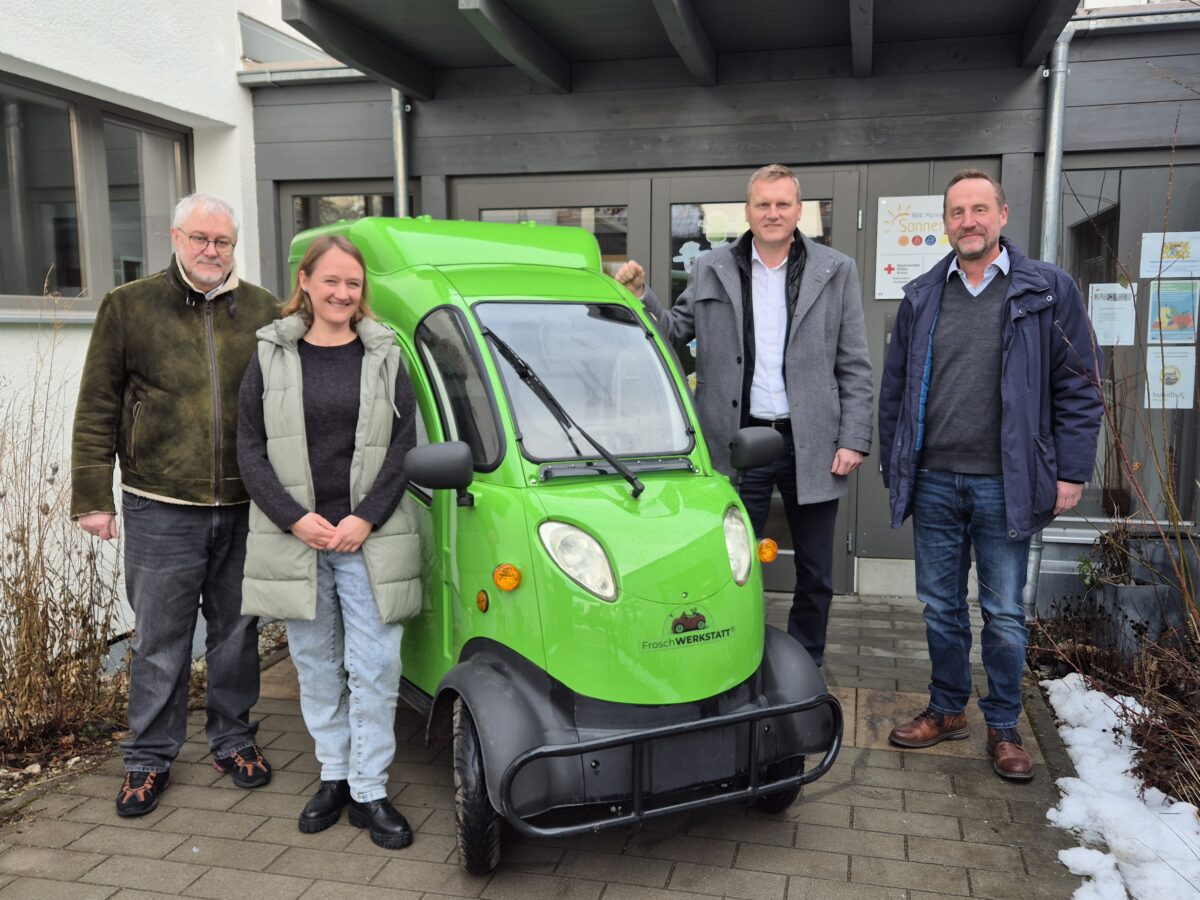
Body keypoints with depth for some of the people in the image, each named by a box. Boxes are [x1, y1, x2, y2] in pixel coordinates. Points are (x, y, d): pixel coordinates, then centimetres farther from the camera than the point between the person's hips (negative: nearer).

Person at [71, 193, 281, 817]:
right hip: (160, 510, -1)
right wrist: (92, 496, -2)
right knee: (159, 643, 8)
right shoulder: (128, 307, 2)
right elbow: (97, 409, 2)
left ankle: (233, 739, 32)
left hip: (246, 509, 2)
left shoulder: (263, 312, 6)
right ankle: (149, 759, 25)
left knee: (236, 635, 14)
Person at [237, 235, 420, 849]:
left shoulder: (384, 357, 3)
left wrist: (365, 519, -11)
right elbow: (250, 447, 1)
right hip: (294, 538, 1)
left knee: (375, 667, 0)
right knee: (316, 666, 13)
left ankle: (370, 792, 13)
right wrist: (297, 519, -10)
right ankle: (333, 776, 29)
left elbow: (404, 447, -1)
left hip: (369, 538, -1)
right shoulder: (271, 356, 5)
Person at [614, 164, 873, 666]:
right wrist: (640, 297, -8)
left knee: (815, 575, 12)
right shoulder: (710, 270, 5)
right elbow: (676, 332, 10)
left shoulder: (836, 272, 3)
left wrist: (854, 439, -5)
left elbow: (855, 367, 2)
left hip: (812, 445, 0)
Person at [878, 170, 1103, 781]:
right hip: (934, 482, 3)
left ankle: (1003, 728, 23)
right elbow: (895, 388, 10)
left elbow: (1078, 388, -1)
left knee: (1004, 615, 7)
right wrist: (894, 468, 7)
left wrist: (1071, 472, -6)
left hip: (1004, 484, -3)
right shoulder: (921, 297, 8)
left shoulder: (1048, 291, 0)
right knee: (941, 607, 13)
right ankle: (947, 710, 29)